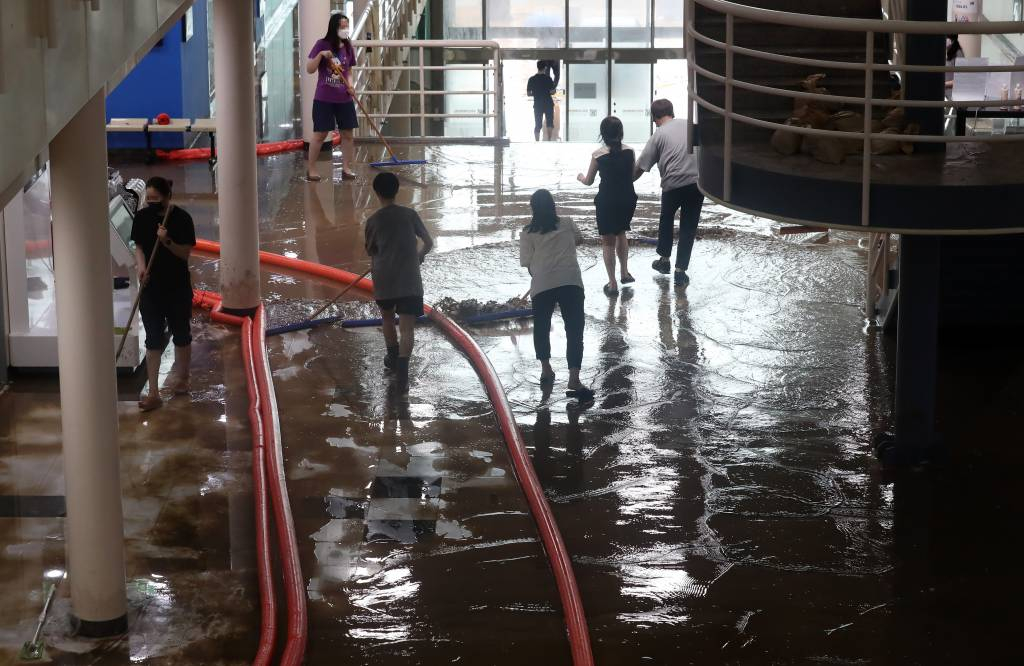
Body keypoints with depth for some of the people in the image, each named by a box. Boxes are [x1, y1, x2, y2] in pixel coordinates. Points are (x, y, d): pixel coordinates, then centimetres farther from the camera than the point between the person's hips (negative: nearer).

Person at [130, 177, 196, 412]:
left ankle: (182, 378, 35)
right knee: (153, 339, 0)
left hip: (178, 287, -2)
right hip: (150, 287, 2)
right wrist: (141, 267, -12)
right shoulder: (142, 217, -2)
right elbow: (139, 247, 7)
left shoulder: (181, 218, -12)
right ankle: (153, 393, 0)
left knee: (181, 334, 14)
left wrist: (167, 241, -28)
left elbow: (185, 253, -11)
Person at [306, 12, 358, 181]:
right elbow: (309, 69, -9)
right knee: (320, 134, -1)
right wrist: (320, 55, -23)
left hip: (344, 99, 4)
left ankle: (346, 168, 14)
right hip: (324, 99, -4)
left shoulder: (348, 47, 6)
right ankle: (310, 168, 11)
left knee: (347, 134, 4)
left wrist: (350, 86, -4)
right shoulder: (322, 45, -8)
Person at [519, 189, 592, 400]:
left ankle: (546, 370, 31)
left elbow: (528, 263, 5)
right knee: (574, 330, -2)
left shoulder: (528, 233, 6)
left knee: (541, 327, 22)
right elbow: (578, 240, 35)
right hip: (571, 281, 0)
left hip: (542, 285, 0)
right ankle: (574, 380, -15)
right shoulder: (567, 225, 13)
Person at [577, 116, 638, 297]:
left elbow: (589, 181, 0)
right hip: (628, 199, 3)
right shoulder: (629, 152, -5)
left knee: (608, 241, 9)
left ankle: (613, 284, 9)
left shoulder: (598, 155, -12)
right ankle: (625, 273, 32)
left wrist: (580, 177, 23)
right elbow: (633, 175, 8)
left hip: (607, 202, -3)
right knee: (621, 233, 28)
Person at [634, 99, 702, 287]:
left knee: (666, 219, 26)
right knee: (688, 227, 10)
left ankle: (664, 260, 35)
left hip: (673, 185, -2)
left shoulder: (658, 135, 1)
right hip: (697, 182, 2)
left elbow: (640, 167, 1)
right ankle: (680, 271, 7)